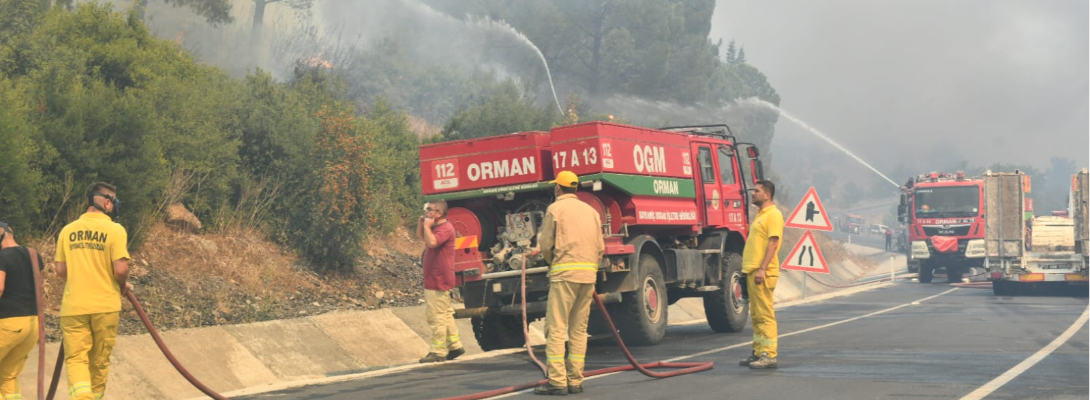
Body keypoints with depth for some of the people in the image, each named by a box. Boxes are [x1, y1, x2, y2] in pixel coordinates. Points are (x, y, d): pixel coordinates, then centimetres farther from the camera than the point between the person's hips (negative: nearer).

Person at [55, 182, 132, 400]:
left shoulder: (67, 230, 5)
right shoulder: (115, 230, -7)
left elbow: (60, 270, 7)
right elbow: (120, 269, -15)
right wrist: (123, 287, 6)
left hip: (73, 306, 2)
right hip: (106, 305, -2)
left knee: (76, 358, -1)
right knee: (99, 360, 13)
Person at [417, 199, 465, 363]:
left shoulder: (445, 228, -17)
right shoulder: (436, 227, 15)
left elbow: (432, 242, -34)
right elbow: (421, 237, 28)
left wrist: (427, 226, -19)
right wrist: (421, 222, 10)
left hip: (438, 281, -11)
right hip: (434, 280, 11)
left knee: (437, 317, -8)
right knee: (446, 315, 16)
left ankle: (438, 352, -5)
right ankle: (455, 345, 22)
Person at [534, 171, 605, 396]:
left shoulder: (555, 209, 0)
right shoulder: (591, 211, 17)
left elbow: (545, 244, -1)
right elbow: (600, 247, 15)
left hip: (565, 274, -6)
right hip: (589, 273, 6)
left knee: (556, 328, -5)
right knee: (579, 330, 10)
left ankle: (557, 381, -11)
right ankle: (575, 381, 9)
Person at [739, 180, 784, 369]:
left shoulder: (773, 215, -10)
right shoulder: (760, 215, 21)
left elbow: (773, 243, -18)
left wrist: (762, 269, -24)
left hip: (763, 273, -10)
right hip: (752, 272, 10)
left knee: (765, 314, -9)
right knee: (756, 315, 12)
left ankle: (769, 355, -8)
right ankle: (758, 353, 16)